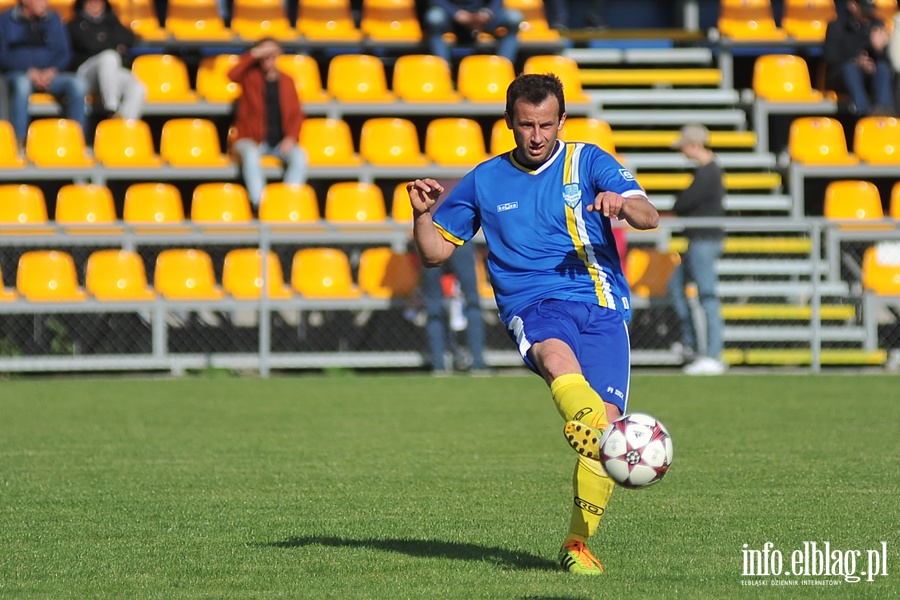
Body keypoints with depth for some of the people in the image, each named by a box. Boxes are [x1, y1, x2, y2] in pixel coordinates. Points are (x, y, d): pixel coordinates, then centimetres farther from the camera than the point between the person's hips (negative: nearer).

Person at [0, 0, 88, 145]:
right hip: (18, 74, -3)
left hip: (49, 75, 3)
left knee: (78, 84, -26)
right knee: (22, 84, -40)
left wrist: (52, 70, -9)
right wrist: (29, 71, -16)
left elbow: (65, 53, 13)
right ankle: (18, 143, -41)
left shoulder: (54, 19, 17)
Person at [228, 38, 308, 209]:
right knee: (251, 156, -37)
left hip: (280, 142, 2)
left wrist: (291, 137, -8)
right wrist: (254, 54, -14)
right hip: (251, 139, -2)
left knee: (299, 157, -28)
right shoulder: (251, 76, 8)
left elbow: (296, 114, 9)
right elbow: (232, 75, -15)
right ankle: (258, 203, -39)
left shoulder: (286, 81, 14)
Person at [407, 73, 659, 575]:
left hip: (601, 305, 0)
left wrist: (623, 203, -26)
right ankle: (589, 428, -68)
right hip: (533, 306, 0)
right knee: (556, 354, -37)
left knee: (607, 420, -15)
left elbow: (650, 218, -3)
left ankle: (579, 543, -1)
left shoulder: (588, 161, 10)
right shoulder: (485, 181, 15)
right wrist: (423, 214, 1)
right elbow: (436, 252, 22)